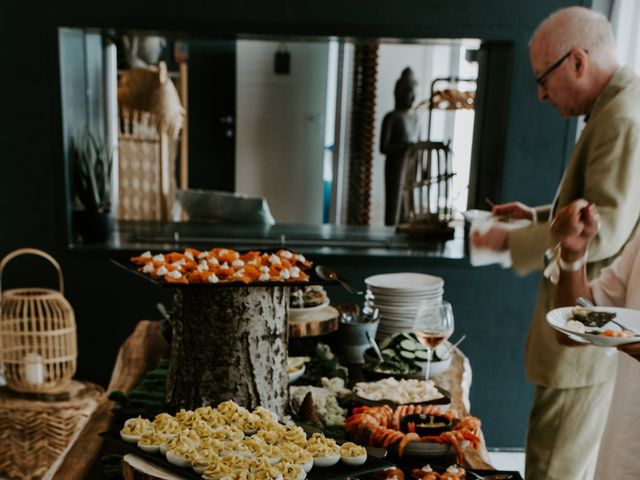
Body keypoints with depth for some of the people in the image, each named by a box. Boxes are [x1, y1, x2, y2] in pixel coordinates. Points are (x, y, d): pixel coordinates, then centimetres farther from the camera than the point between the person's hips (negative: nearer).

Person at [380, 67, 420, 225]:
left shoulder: (415, 117, 13)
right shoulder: (391, 117, -6)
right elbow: (383, 148, -11)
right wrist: (402, 147, -27)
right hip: (396, 167, -6)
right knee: (393, 210, -5)